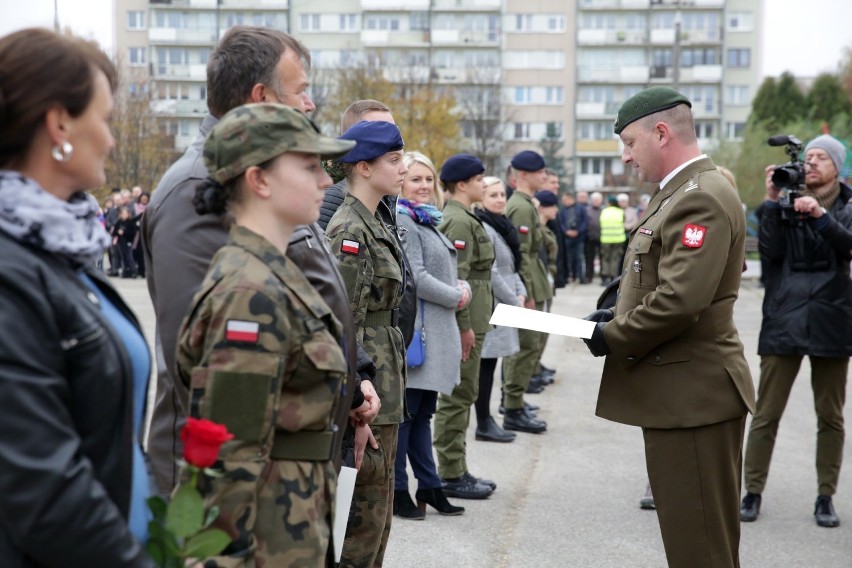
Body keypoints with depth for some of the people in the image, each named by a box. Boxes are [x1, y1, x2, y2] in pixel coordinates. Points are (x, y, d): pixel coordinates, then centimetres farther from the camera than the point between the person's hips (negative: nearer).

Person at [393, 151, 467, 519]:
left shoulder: (429, 221, 19)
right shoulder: (403, 221, -12)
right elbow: (415, 278, -20)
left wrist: (462, 287, 3)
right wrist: (456, 297, -9)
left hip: (436, 334, 10)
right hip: (416, 332, -10)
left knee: (423, 413, 15)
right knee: (405, 413, -3)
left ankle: (429, 487, 22)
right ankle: (397, 491, 6)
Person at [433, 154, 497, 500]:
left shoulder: (460, 218, 16)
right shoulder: (459, 222, -15)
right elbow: (456, 277, -22)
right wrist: (465, 326, -21)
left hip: (468, 320, 10)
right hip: (465, 322, -10)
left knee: (459, 396, 14)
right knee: (458, 396, -3)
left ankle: (456, 471, 22)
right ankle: (451, 475, 4)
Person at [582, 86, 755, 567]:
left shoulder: (702, 198, -18)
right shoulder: (683, 192, 15)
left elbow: (681, 300, -26)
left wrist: (613, 338, -13)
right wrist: (621, 315, 9)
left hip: (692, 397, -10)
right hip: (685, 394, 10)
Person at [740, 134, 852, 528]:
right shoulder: (785, 202, 7)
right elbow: (769, 250, -6)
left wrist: (820, 214, -25)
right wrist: (772, 201, -12)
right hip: (784, 320, 0)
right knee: (766, 413, 0)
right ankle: (753, 492, 9)